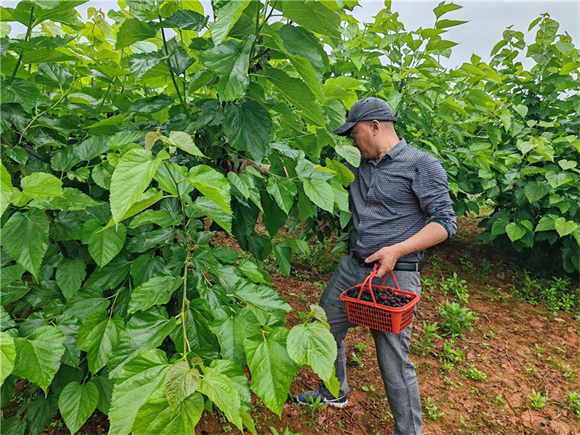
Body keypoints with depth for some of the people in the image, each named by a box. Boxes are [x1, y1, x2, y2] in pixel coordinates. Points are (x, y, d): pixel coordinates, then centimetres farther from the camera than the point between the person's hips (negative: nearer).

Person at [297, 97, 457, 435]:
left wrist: (396, 250, -22)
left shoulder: (421, 164, -8)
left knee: (394, 360, -1)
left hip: (395, 276, -7)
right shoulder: (361, 168, 12)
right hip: (353, 267, 8)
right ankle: (334, 394, 44)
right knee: (326, 329, 19)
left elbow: (445, 222, -12)